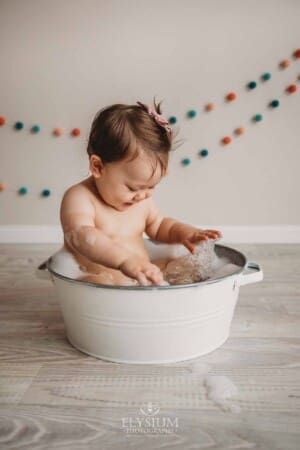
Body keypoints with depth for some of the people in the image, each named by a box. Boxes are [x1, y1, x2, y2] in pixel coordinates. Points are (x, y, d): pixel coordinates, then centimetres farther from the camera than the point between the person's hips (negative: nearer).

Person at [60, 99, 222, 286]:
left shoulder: (142, 199, 7)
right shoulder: (79, 197, -15)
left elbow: (159, 225, 23)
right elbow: (81, 236, -33)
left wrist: (184, 232, 1)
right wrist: (125, 259, -49)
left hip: (141, 277, 5)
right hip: (94, 281, -5)